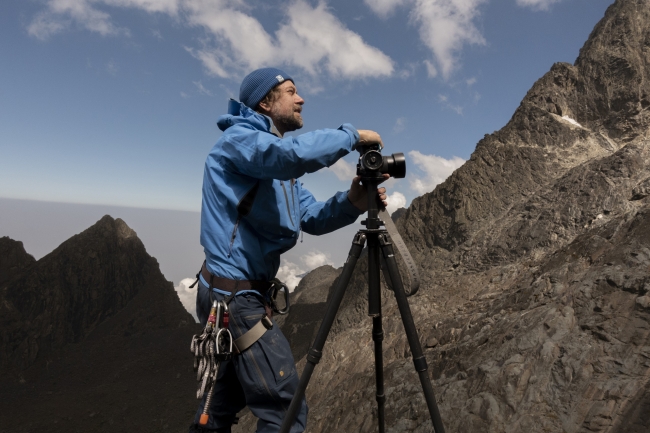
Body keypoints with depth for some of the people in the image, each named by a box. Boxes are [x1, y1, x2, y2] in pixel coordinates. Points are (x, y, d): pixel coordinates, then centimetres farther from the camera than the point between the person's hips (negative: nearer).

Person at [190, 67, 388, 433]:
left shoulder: (280, 166, 15)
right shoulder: (238, 139, -11)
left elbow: (313, 218, 5)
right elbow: (296, 153, -33)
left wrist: (351, 203, -13)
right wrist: (352, 136, -17)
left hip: (236, 294, 10)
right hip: (235, 295, -10)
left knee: (226, 400, 23)